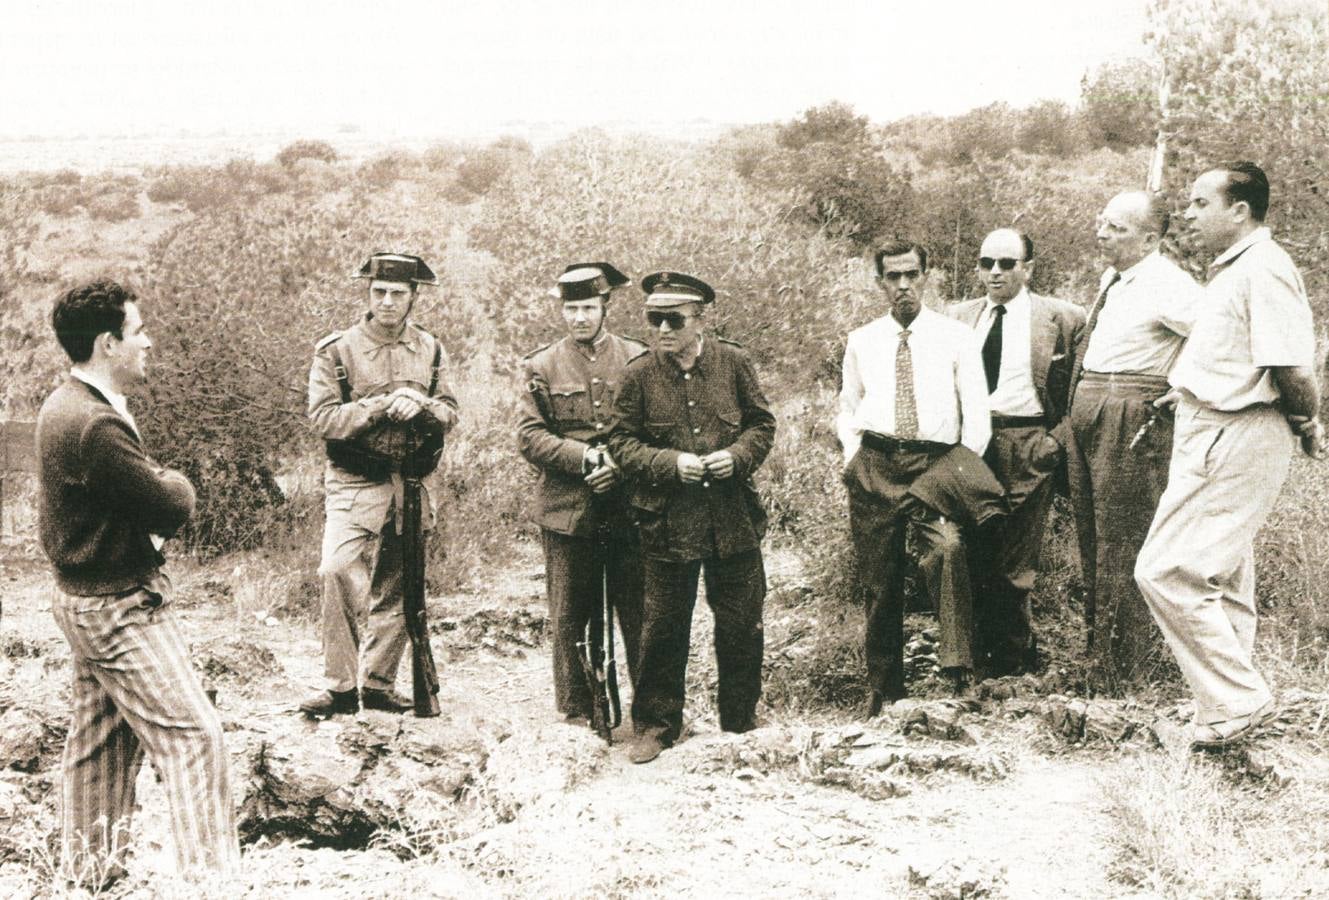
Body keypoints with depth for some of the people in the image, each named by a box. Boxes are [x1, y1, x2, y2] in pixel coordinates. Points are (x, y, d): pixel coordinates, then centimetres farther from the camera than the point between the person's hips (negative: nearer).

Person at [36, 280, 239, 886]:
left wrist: (156, 489, -9)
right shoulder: (96, 425, -26)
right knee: (191, 735, -7)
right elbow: (173, 507, -20)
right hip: (120, 608, -10)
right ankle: (211, 874, -5)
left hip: (88, 598, 10)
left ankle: (90, 873, 27)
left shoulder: (64, 405, 8)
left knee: (101, 742, 17)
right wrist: (177, 485, 0)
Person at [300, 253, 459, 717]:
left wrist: (419, 405, -14)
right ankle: (340, 685, -15)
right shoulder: (336, 349, -4)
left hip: (412, 485, 4)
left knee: (396, 589, 10)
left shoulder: (430, 350, 9)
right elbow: (323, 418, -11)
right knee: (338, 571, -23)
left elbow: (449, 414, 8)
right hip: (355, 484, -4)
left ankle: (379, 683, 22)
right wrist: (383, 405, -20)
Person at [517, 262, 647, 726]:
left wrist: (621, 465, -13)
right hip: (567, 510, 0)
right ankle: (576, 712, 16)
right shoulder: (542, 366, 6)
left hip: (628, 508, 0)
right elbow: (529, 436, -2)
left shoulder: (637, 359, 6)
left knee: (639, 611, 3)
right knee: (570, 617, 6)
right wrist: (587, 457, -15)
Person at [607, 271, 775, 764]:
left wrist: (737, 455, -12)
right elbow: (621, 442, 0)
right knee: (663, 626, 5)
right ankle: (655, 723, 19)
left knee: (741, 622, 10)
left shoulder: (733, 362, 0)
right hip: (667, 520, -1)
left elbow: (762, 423, 8)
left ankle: (741, 716, 28)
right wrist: (670, 463, -15)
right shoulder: (638, 374, -4)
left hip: (734, 518, 2)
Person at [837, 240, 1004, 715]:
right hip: (875, 466, 3)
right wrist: (853, 456, 6)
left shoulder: (956, 337, 7)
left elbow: (977, 413, 5)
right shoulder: (861, 341, 15)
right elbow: (847, 408, 23)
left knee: (948, 548, -31)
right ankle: (883, 690, 15)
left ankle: (959, 665, -28)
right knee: (878, 582, 3)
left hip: (935, 463, -2)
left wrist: (966, 474, -4)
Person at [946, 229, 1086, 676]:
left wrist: (1061, 438, -7)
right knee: (972, 555, 5)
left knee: (1012, 558, -2)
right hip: (967, 443, 4)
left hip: (1027, 449, -4)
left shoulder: (1063, 319, 1)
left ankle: (1010, 655, 12)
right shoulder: (959, 317, 14)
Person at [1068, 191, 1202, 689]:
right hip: (1086, 410, 9)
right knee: (1092, 534, 16)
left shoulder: (1166, 285, -14)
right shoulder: (1113, 278, 13)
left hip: (1131, 417, -9)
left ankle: (1124, 666, 9)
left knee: (1123, 540, -2)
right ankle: (1099, 644, 29)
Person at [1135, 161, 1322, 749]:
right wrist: (1192, 388, 15)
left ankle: (1240, 701, -4)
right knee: (1224, 585, 13)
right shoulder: (1233, 269, 16)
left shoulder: (1263, 270, -17)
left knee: (1164, 572, -12)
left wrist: (1308, 427, -7)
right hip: (1216, 436, 11)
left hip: (1233, 440, -11)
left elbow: (1294, 371, -22)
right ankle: (1228, 716, 20)